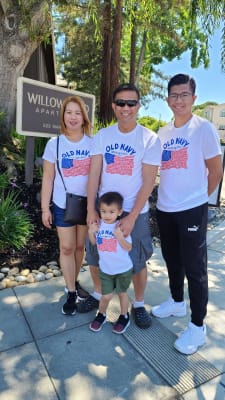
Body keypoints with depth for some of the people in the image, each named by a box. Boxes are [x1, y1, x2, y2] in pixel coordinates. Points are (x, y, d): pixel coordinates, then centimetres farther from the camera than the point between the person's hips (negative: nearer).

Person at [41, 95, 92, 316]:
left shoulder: (93, 142, -1)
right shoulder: (54, 144, -4)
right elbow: (48, 178, -1)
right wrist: (45, 208, -3)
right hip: (63, 205, -1)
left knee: (80, 246, 13)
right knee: (67, 248, 4)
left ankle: (74, 282, 33)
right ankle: (71, 293, 19)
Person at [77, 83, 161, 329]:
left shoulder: (150, 139, -8)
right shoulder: (102, 135, 1)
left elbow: (148, 182, -11)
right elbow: (94, 173, -2)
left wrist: (131, 217, -16)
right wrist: (91, 209, -8)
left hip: (135, 211, -3)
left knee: (137, 262, 8)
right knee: (94, 256, 14)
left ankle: (139, 304, 33)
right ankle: (98, 294, 41)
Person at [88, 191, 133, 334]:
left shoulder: (121, 227, -18)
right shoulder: (98, 225, -7)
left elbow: (128, 248, -16)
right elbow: (94, 242, 7)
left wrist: (120, 236, -32)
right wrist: (91, 232, -12)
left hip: (123, 269, -2)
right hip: (105, 269, 2)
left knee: (122, 293, 17)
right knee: (106, 296, 7)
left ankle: (124, 317, 40)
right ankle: (101, 315, 36)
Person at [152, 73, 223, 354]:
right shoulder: (163, 133, 9)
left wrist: (197, 197, 4)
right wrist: (168, 195, 9)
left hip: (192, 211, -6)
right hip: (164, 209, 6)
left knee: (194, 268, 3)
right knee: (172, 260, 19)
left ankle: (198, 326, 20)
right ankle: (177, 302, 41)